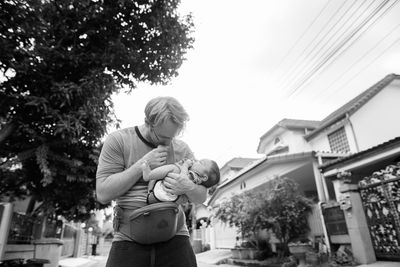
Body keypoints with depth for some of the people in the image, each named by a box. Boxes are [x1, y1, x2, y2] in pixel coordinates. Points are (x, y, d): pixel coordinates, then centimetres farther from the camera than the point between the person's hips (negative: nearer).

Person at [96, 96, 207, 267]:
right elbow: (102, 194, -10)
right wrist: (143, 164, -17)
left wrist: (188, 188, -19)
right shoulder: (118, 141, -4)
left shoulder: (182, 149, 4)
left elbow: (201, 197, 5)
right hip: (128, 240, -1)